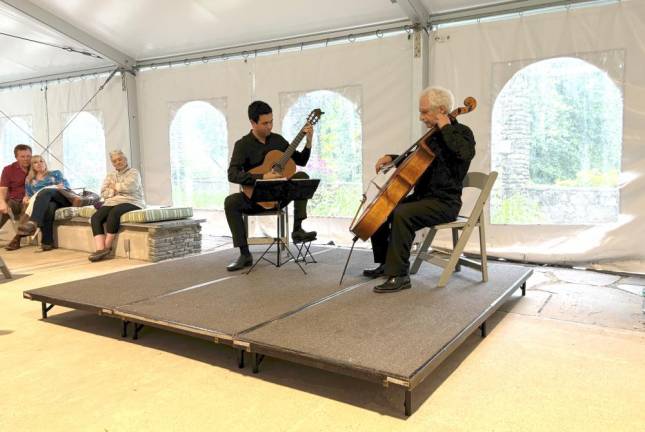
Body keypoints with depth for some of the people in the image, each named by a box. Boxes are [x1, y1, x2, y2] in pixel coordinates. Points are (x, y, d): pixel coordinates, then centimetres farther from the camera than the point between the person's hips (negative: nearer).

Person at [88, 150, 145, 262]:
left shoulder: (133, 172, 7)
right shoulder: (110, 176, 24)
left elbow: (129, 187, -13)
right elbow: (103, 193, 11)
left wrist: (114, 186, 2)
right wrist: (114, 191, -7)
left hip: (131, 202, -5)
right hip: (112, 202, 6)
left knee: (114, 212, -37)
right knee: (95, 217, -23)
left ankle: (107, 247, -28)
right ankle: (100, 249, -36)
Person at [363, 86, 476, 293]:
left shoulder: (461, 132, -7)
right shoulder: (433, 135, 15)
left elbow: (464, 153, -32)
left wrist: (446, 127, -19)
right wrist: (392, 158, 14)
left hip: (445, 202, -9)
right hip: (422, 197, 9)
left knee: (402, 214, -32)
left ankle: (399, 276, -26)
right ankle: (385, 263, 17)